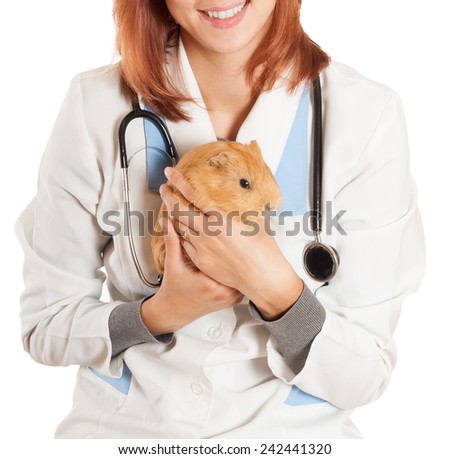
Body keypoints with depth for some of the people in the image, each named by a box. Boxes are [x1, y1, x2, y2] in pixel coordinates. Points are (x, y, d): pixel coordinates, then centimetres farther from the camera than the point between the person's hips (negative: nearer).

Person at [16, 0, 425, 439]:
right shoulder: (95, 103, -9)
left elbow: (365, 375, -7)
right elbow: (43, 325, -2)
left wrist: (275, 287, -24)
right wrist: (160, 313, -18)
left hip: (290, 426, 1)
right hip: (123, 420, 0)